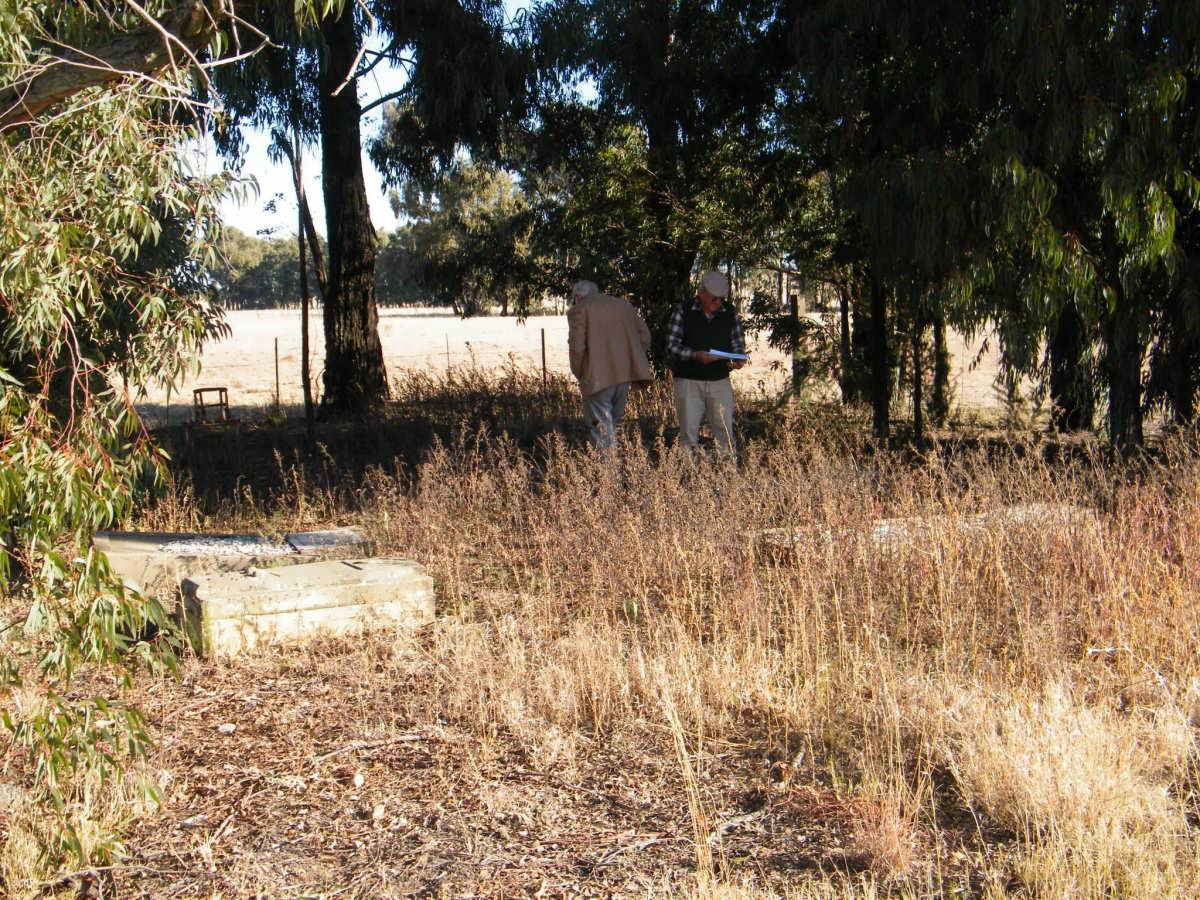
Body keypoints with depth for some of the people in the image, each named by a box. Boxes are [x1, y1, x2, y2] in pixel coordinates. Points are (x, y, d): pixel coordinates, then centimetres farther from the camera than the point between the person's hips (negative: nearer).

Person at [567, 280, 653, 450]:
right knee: (612, 423, 18)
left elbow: (577, 346, -11)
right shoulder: (624, 305, 17)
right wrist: (630, 361, 16)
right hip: (625, 374, 6)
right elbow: (645, 335, 12)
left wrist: (579, 374, 2)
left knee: (601, 431, -1)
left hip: (598, 377, -6)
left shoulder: (579, 310, 0)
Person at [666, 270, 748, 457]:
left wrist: (738, 359, -11)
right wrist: (696, 355, -22)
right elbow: (672, 345, -7)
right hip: (689, 380, -2)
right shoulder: (683, 312, -3)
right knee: (688, 431, 2)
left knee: (725, 430, 0)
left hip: (720, 381, 2)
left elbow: (738, 343, 12)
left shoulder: (730, 315, 6)